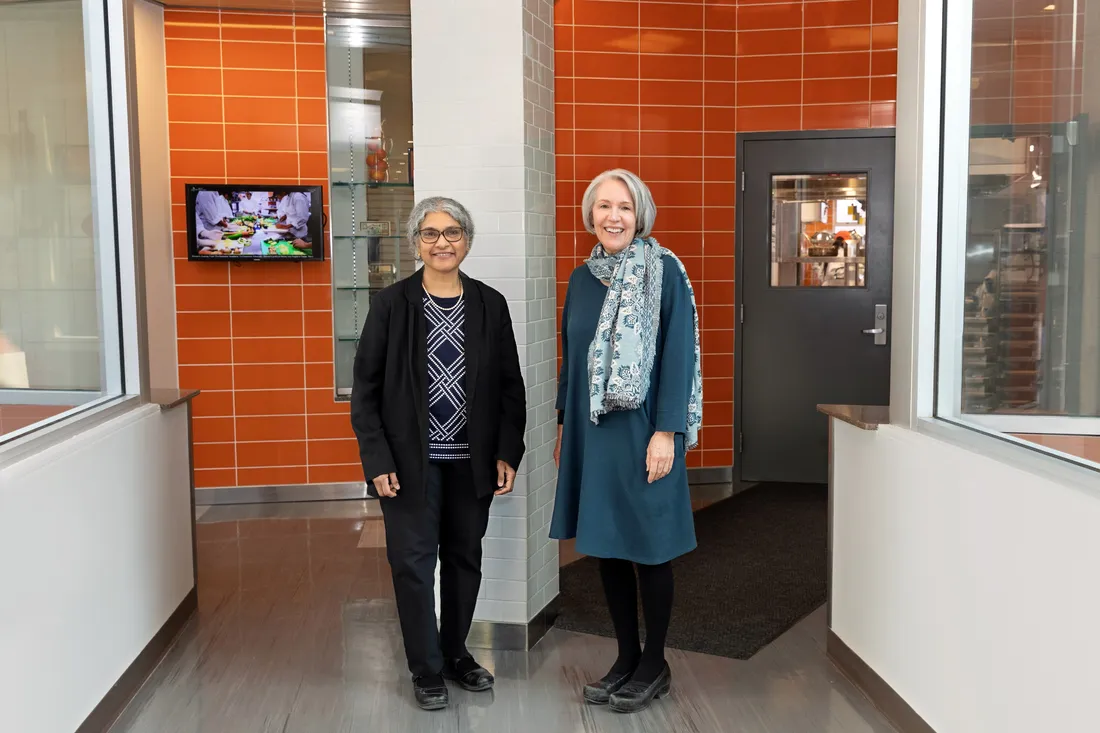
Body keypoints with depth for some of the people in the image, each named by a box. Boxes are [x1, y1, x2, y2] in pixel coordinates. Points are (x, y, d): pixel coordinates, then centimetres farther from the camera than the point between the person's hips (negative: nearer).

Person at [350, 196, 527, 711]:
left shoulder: (490, 305, 2)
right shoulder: (391, 304, -4)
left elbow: (510, 385, 5)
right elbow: (365, 388, -4)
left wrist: (507, 453, -2)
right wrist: (377, 461, -10)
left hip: (472, 461, 3)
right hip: (412, 461, -2)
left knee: (465, 559, 13)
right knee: (414, 562, 3)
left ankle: (456, 654, 31)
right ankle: (427, 670, 19)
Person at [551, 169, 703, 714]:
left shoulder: (664, 272, -8)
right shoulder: (582, 277, 9)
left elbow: (678, 353, -12)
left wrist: (666, 431, -17)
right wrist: (563, 424, 14)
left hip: (641, 429, -6)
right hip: (591, 429, 6)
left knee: (646, 547, 4)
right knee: (604, 546, 11)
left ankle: (654, 666, 20)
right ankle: (627, 657, 26)